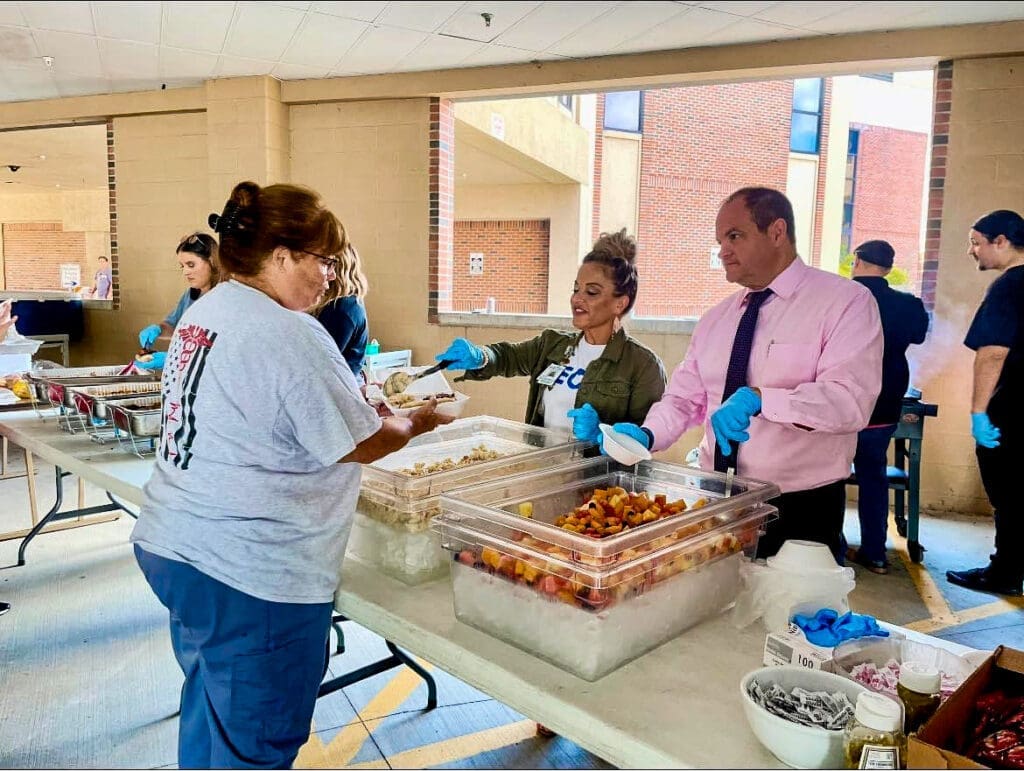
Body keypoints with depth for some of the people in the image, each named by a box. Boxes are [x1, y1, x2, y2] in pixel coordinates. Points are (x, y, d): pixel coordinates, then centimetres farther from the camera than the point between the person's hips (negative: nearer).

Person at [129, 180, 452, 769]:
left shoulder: (203, 312, 7)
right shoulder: (288, 334, -20)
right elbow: (361, 446, -15)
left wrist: (364, 404, 14)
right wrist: (416, 424, 4)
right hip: (248, 575, -9)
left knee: (210, 709, 27)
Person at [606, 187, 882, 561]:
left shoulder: (845, 302, -8)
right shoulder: (716, 319, 10)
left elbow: (850, 400, -21)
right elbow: (684, 398, 10)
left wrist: (757, 398, -33)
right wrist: (646, 435, -9)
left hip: (801, 512, -5)